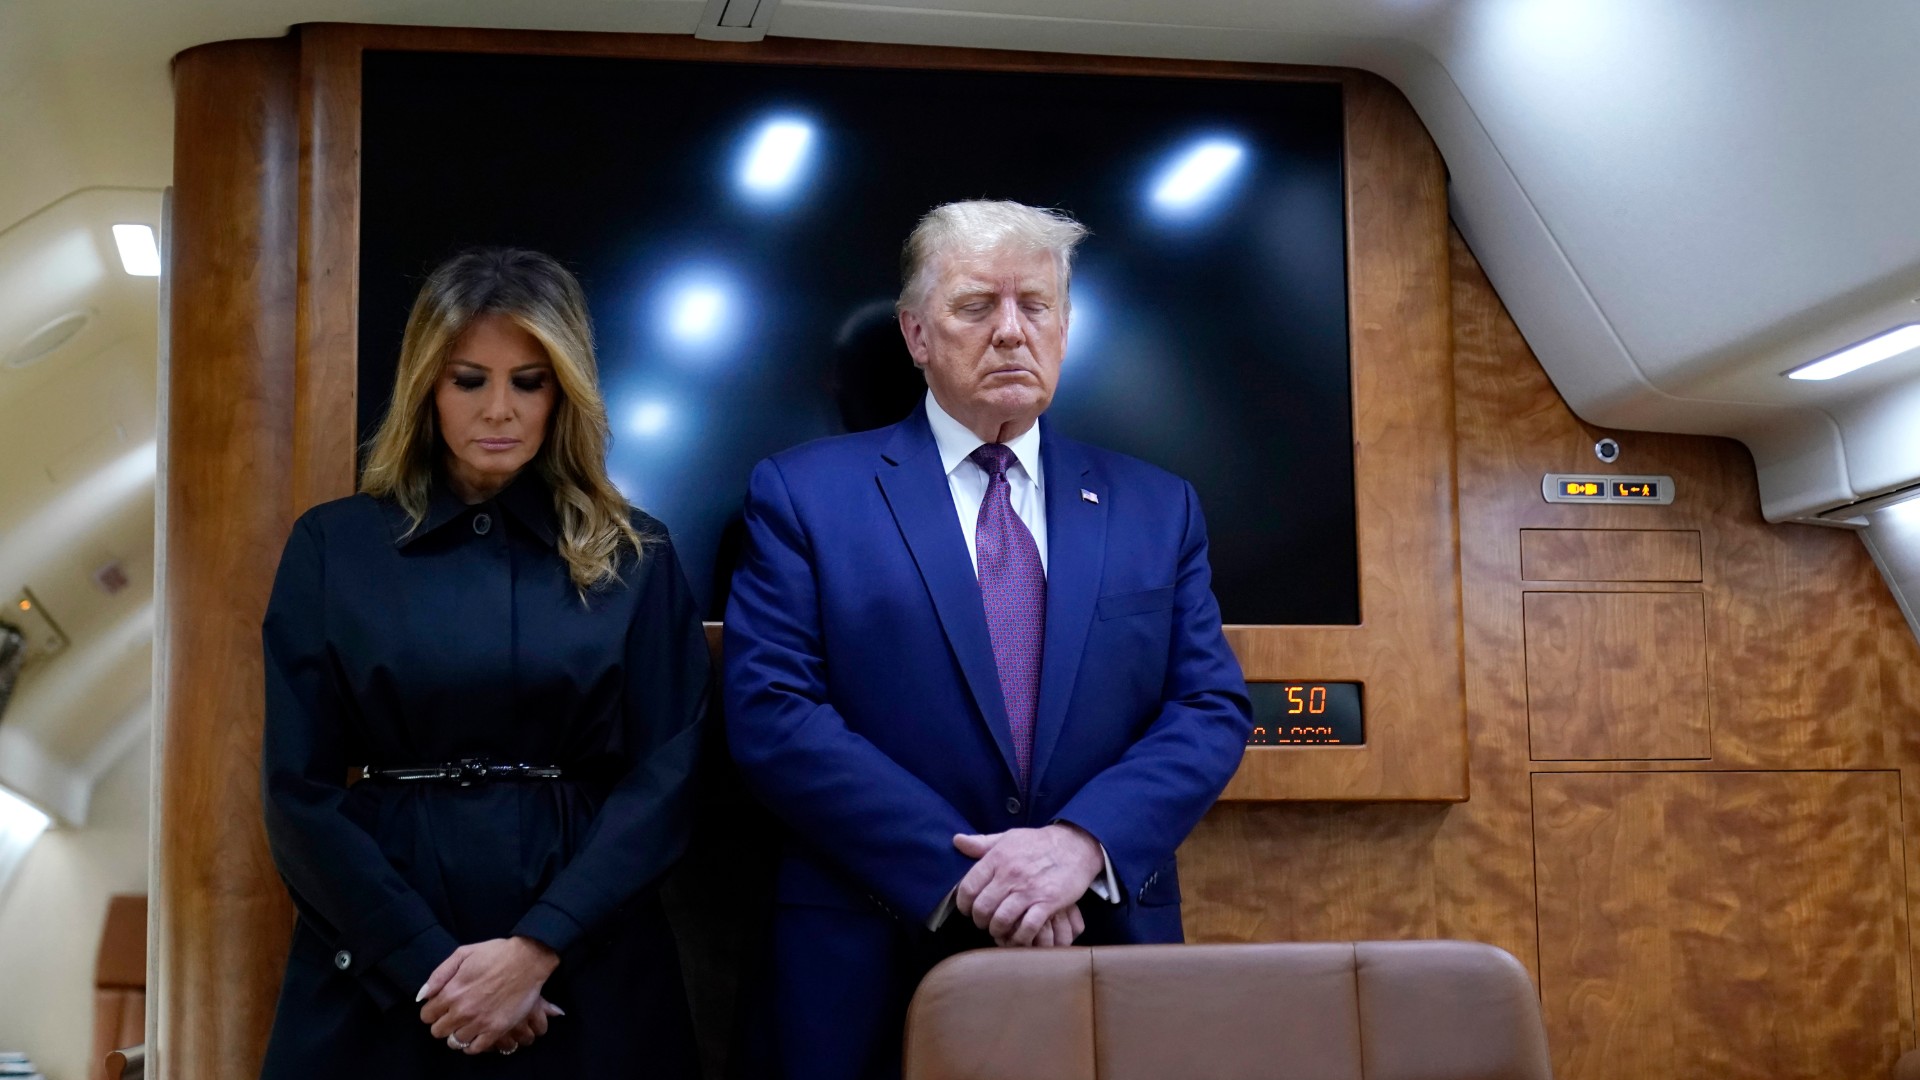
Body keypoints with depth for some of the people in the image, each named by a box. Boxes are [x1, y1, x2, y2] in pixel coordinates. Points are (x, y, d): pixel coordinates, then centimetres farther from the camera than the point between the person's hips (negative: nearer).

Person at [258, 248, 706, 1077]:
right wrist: (427, 962, -12)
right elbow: (299, 787, -3)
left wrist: (537, 949, -15)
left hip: (584, 973, 0)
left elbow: (664, 776, -4)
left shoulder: (634, 558, 2)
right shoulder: (335, 546, 1)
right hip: (379, 975, 0)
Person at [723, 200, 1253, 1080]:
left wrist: (1084, 841, -16)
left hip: (1108, 947, 3)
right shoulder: (804, 494, 0)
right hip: (878, 972, -2)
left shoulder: (1155, 509, 9)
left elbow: (1214, 707, 2)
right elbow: (771, 712, -9)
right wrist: (961, 873, -16)